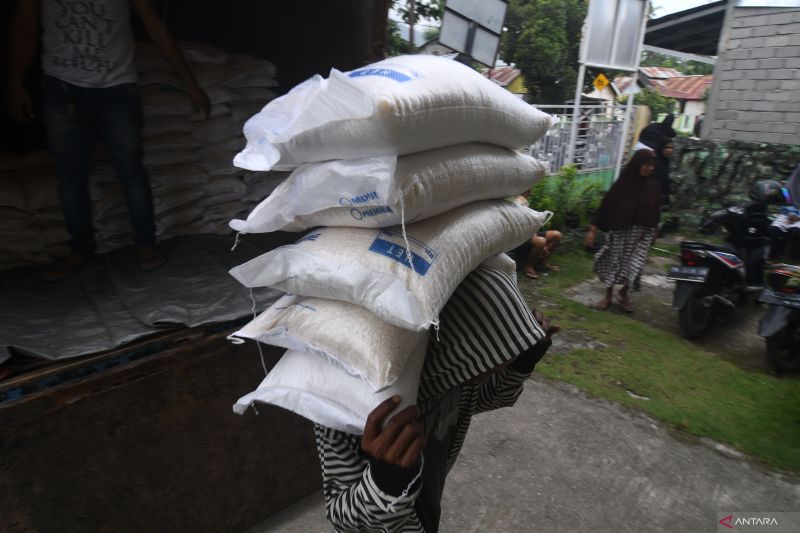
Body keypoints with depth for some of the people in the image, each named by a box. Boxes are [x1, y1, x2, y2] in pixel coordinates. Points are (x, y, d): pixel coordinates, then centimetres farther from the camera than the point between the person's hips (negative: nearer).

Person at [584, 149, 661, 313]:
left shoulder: (654, 186, 0)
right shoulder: (622, 183, -9)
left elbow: (655, 212, 9)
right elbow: (605, 205, -8)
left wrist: (653, 232, 13)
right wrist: (593, 229, -10)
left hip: (641, 233, 2)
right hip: (619, 231, -2)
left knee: (633, 264, 2)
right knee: (613, 262, 6)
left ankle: (624, 293, 26)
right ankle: (608, 295, 23)